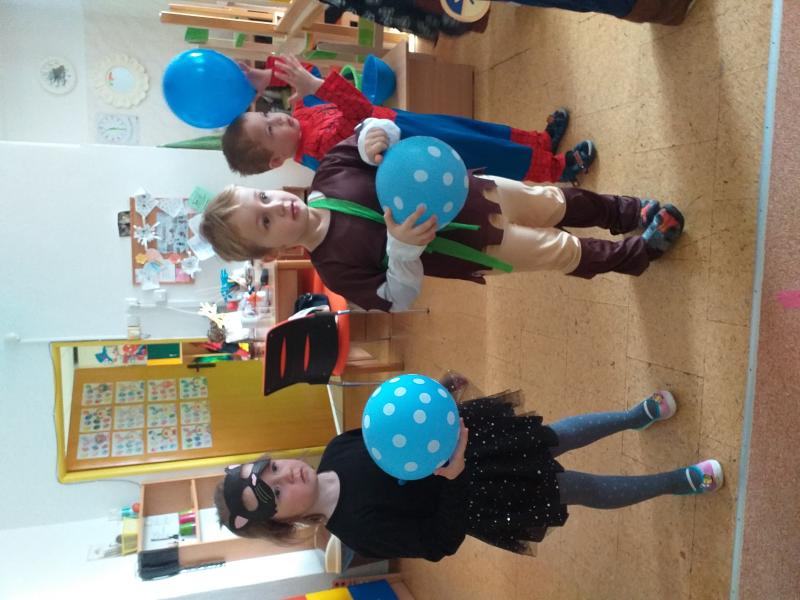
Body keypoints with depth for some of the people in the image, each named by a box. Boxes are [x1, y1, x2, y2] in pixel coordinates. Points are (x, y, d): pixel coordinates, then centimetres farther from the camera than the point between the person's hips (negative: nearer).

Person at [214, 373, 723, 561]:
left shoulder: (339, 450, -11)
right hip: (479, 495, -4)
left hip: (464, 441, 5)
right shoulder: (359, 529, -27)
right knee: (586, 490, 8)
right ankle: (678, 482, 33)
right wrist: (452, 477, -36)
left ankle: (638, 416, 48)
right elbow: (440, 541, -23)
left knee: (558, 437, 19)